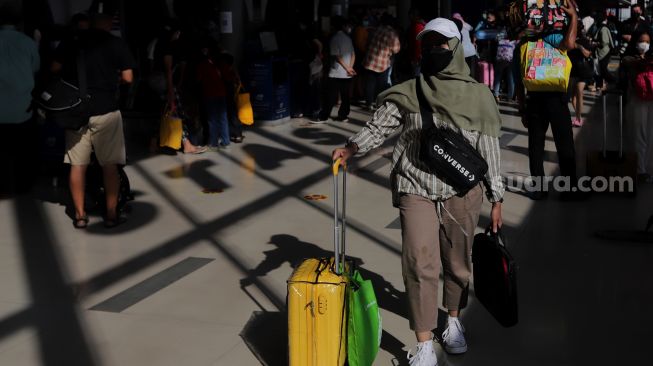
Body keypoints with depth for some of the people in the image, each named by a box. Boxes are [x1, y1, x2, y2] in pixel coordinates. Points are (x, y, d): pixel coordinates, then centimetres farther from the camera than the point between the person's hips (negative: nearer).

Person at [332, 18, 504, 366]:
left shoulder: (477, 95, 0)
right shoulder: (407, 93, 0)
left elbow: (489, 150, 2)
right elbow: (378, 127, 0)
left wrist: (496, 199, 4)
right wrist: (351, 147, -20)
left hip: (462, 192, 1)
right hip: (416, 190, -1)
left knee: (458, 262, 14)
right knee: (420, 265, -8)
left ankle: (454, 321, 40)